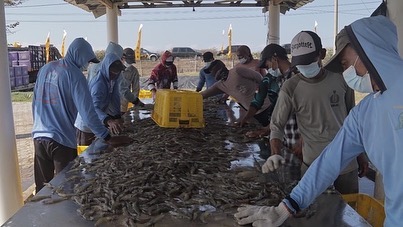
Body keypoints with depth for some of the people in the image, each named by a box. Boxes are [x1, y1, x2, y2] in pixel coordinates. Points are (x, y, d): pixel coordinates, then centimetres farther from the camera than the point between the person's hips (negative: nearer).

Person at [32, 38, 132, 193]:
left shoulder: (45, 68, 8)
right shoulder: (74, 74, -11)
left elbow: (35, 103, 15)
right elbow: (87, 112, -18)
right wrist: (108, 138, -17)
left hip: (39, 136, 6)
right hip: (62, 139, -6)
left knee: (42, 188, 16)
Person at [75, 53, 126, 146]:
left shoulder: (112, 80, -4)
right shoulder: (98, 83, -31)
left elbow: (115, 100, -3)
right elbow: (94, 108, -44)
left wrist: (117, 118, -17)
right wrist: (109, 121, -61)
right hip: (86, 125, -8)